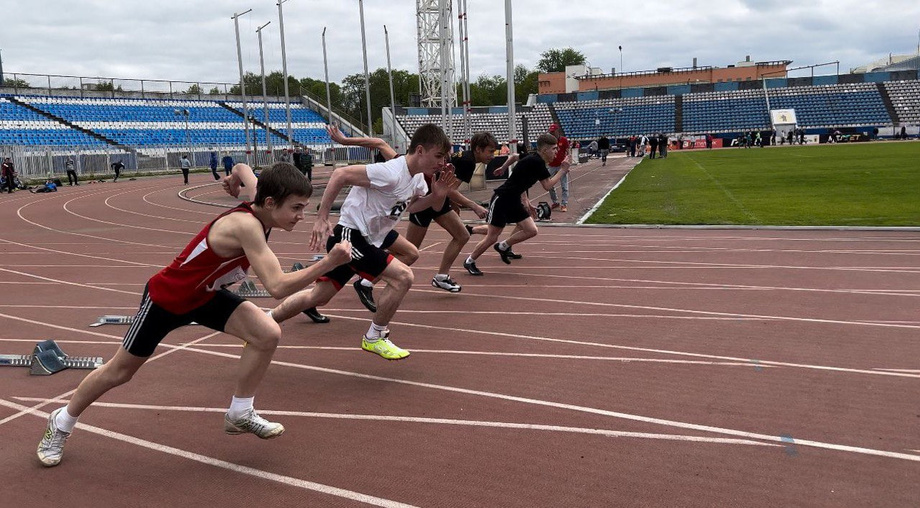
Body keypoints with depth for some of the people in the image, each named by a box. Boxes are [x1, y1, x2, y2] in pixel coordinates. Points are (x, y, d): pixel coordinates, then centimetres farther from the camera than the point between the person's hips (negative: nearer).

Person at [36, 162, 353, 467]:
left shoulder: (260, 206, -14)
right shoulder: (246, 225, -39)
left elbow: (243, 168, 8)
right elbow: (278, 287, -47)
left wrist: (237, 175, 30)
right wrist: (329, 263, -50)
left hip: (205, 294, 7)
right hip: (166, 297, -7)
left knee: (268, 334, -15)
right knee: (120, 371, 13)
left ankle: (240, 414, 4)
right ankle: (61, 423, 41)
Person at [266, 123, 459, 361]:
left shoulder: (418, 178, 3)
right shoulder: (390, 173, -25)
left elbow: (410, 206, 20)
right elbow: (340, 174, -24)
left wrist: (437, 196, -1)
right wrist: (322, 218, -23)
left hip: (369, 240, 9)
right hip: (349, 234, -9)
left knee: (319, 296, 15)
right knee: (403, 276, -16)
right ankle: (374, 338, 1)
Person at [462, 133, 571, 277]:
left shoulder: (536, 162, 8)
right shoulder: (536, 162, -20)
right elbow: (547, 185, -17)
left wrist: (526, 202, 14)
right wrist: (562, 171, -8)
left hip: (514, 201, 9)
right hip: (501, 199, -9)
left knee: (531, 230, -1)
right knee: (492, 238, -2)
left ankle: (503, 247, 18)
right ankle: (469, 262, 17)